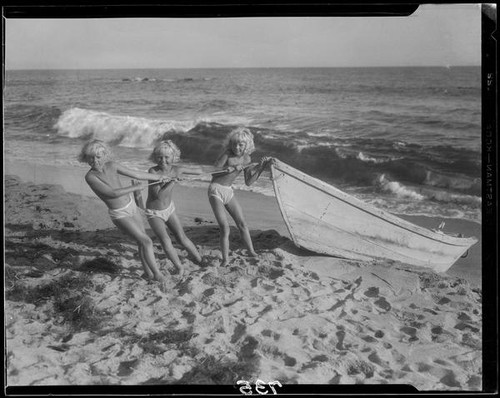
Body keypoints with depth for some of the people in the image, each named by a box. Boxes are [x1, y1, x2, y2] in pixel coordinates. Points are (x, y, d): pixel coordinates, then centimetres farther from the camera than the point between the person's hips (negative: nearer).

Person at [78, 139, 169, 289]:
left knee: (143, 242, 15)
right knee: (147, 242, -11)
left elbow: (135, 174, 2)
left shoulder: (112, 165, -10)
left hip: (130, 205, 6)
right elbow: (112, 193, -30)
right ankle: (158, 274, 8)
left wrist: (156, 177, 13)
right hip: (119, 215, -6)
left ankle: (148, 272, 35)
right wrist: (136, 187, -23)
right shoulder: (89, 177, -26)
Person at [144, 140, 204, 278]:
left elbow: (199, 171, -1)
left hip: (169, 208, 4)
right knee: (165, 240, -20)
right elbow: (158, 195, -33)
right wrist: (174, 181, -34)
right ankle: (179, 267, -4)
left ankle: (199, 260, 26)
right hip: (154, 213, -3)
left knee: (182, 238, 5)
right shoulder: (153, 171, -27)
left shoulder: (177, 170, -15)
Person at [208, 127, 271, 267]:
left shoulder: (246, 159, 3)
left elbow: (248, 182, 1)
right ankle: (225, 259, 0)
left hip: (228, 192, 5)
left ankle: (251, 252, 19)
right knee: (224, 227, -11)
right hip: (216, 190, -5)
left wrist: (260, 168, -9)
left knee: (242, 223, 5)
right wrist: (233, 168, -26)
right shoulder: (227, 155, -12)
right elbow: (214, 172, -21)